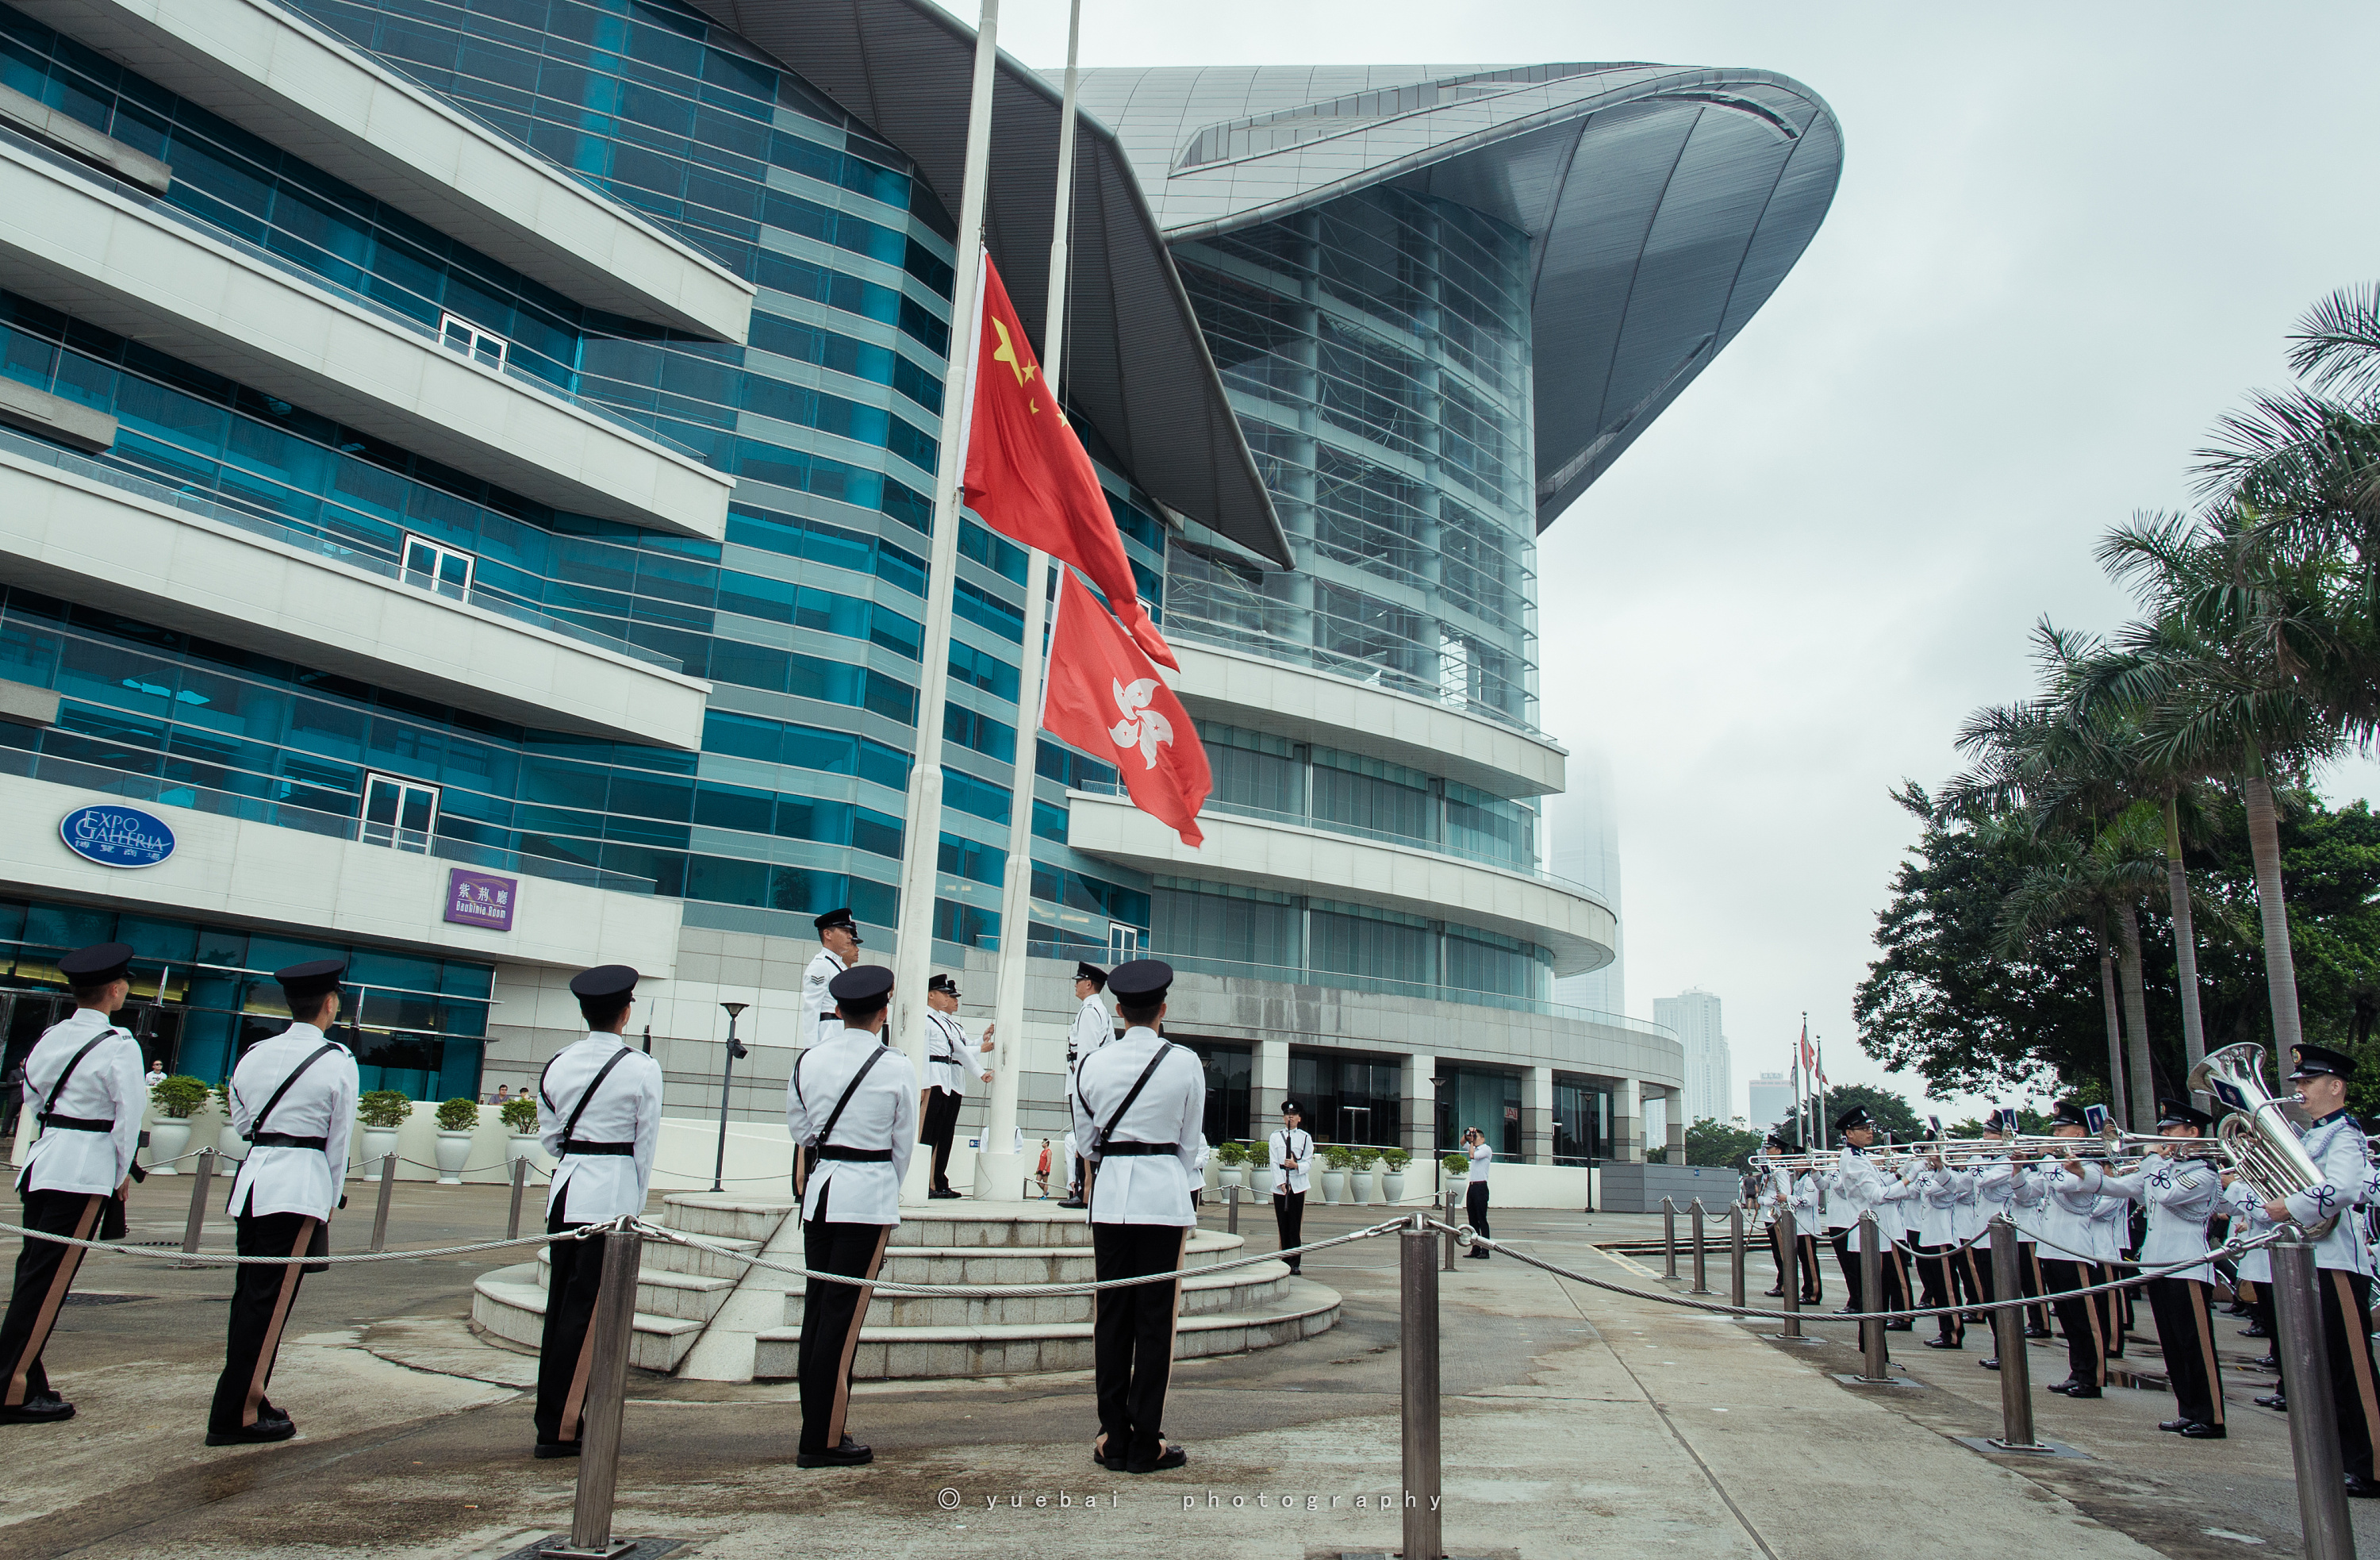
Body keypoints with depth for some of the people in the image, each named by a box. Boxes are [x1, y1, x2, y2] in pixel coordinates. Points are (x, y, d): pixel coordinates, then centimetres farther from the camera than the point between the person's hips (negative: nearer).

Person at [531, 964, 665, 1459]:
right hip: (614, 1191, -5)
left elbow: (548, 1136, 13)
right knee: (586, 1310, 0)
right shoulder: (642, 1069, -7)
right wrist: (636, 1205, 9)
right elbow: (645, 1144, -1)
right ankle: (559, 1428, 5)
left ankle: (552, 1417, 20)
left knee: (560, 1304, 13)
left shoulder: (556, 1065, 6)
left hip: (565, 1189, 5)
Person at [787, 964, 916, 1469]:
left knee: (816, 1309, 13)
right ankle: (821, 1442, 5)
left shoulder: (809, 1060, 3)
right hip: (870, 1196, -5)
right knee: (843, 1317, -1)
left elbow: (799, 1128, 14)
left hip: (819, 1187, 5)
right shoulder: (896, 1068, -8)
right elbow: (904, 1144, 1)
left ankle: (816, 1428, 21)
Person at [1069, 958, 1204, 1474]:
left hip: (1110, 1192, 2)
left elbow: (1086, 1138, 12)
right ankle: (1146, 1444, 7)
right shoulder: (1185, 1062, -4)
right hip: (1165, 1196, -2)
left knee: (1110, 1314, 8)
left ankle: (1113, 1439, 13)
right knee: (1155, 1317, 2)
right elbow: (1190, 1141, 5)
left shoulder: (1091, 1063, 2)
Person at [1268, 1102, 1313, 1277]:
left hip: (1298, 1185, -1)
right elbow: (1273, 1162, 2)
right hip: (1279, 1185, 1)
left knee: (1295, 1226, -5)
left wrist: (1297, 1165, -16)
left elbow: (1308, 1161, 4)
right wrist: (1281, 1183, -8)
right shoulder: (1275, 1137, 9)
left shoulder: (1305, 1137, 8)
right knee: (1283, 1225, 1)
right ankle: (1285, 1261, 7)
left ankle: (1295, 1264, -3)